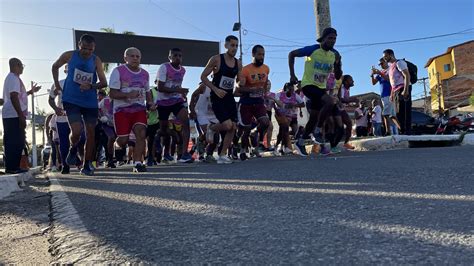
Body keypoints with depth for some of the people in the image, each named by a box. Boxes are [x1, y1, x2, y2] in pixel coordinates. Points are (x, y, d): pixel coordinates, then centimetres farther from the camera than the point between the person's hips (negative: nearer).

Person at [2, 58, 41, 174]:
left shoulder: (10, 78, 22)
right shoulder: (14, 78, -10)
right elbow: (14, 97, -20)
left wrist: (30, 91, 34)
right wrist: (21, 116, -22)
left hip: (10, 116, 10)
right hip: (14, 116, -10)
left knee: (16, 142, 11)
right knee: (15, 142, -9)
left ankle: (12, 167, 14)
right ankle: (12, 167, -7)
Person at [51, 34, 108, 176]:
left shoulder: (96, 61, -3)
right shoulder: (69, 56, -2)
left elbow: (104, 83, -7)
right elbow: (55, 67, 17)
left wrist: (91, 86, -25)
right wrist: (56, 84, 12)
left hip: (90, 102, 2)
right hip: (71, 100, -1)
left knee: (91, 133, 5)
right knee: (76, 131, -16)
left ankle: (87, 165, 19)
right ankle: (73, 150, 20)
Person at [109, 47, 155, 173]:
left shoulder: (145, 74, 13)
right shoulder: (118, 71, -4)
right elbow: (112, 94, -9)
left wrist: (151, 103, 5)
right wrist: (128, 95, -25)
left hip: (139, 109, 4)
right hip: (122, 109, -4)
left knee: (141, 133, -18)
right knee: (123, 140, -6)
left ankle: (137, 163, -15)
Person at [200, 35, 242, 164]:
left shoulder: (238, 63, 9)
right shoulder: (216, 59, -8)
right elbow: (203, 77, -8)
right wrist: (215, 89, -18)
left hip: (229, 97, 6)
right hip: (217, 97, -6)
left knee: (233, 127, 1)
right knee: (227, 125, -20)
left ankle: (222, 155, 13)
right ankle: (211, 129, 14)